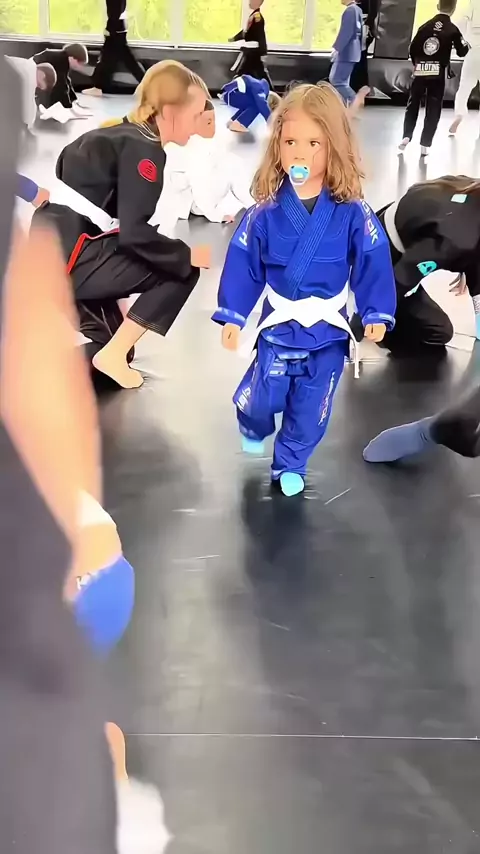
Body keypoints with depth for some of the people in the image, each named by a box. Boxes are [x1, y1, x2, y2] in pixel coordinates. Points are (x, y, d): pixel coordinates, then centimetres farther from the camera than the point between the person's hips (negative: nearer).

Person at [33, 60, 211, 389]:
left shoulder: (121, 135, 16)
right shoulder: (143, 150, -12)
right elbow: (134, 233, -20)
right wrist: (187, 255, -6)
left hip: (52, 249, 9)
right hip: (67, 257, -9)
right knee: (183, 269, -3)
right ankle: (113, 355, 0)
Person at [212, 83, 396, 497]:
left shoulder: (352, 211, -14)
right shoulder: (266, 210, -12)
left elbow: (373, 264, -7)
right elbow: (243, 264, -5)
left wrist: (377, 313, -12)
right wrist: (232, 315, -5)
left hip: (329, 329, 0)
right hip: (279, 325, 0)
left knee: (311, 410, 11)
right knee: (264, 396, 9)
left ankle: (290, 464, 34)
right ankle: (254, 426, 44)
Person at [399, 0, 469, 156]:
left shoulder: (425, 26, 1)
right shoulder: (453, 29, -5)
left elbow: (413, 49, 2)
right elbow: (462, 52, 0)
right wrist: (465, 44, 22)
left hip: (420, 70, 2)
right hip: (439, 73, -2)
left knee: (413, 104, 15)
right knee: (433, 109, 5)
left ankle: (406, 136, 3)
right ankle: (425, 144, 2)